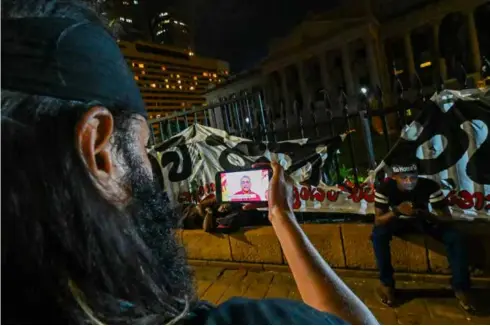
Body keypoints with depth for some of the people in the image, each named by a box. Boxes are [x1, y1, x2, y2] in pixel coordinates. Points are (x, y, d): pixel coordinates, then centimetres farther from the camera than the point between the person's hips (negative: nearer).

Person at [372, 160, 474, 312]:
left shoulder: (430, 186, -27)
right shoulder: (384, 188, -29)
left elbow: (447, 217, -22)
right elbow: (378, 221, -28)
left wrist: (423, 214, -42)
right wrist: (396, 211, -46)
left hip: (423, 220, 2)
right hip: (398, 221, -1)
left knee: (455, 237, -24)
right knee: (378, 234, -31)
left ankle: (460, 288, -6)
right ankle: (386, 283, -15)